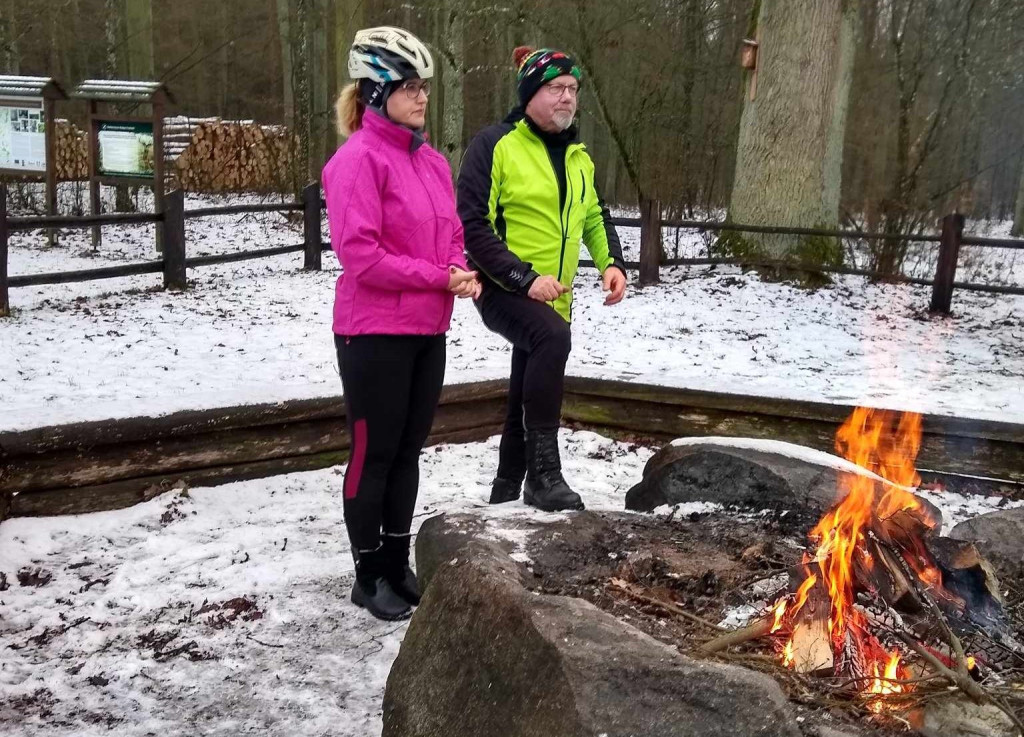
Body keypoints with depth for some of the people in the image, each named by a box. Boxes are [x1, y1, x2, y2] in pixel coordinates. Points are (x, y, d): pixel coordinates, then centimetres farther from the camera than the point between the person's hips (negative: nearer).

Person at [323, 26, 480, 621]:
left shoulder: (434, 162, 10)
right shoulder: (359, 158, -14)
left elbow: (451, 236, 16)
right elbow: (359, 253, -20)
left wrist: (464, 274, -6)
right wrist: (440, 278, -17)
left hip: (428, 332, 8)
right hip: (375, 334, -7)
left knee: (408, 453, 15)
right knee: (375, 455, 4)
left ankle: (399, 566, 29)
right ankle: (369, 576, 20)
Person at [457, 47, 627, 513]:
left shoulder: (578, 158, 12)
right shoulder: (495, 145, -11)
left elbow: (594, 218, 22)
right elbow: (472, 225, -17)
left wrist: (612, 263, 2)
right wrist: (525, 278, -24)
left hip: (553, 300, 8)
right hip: (503, 292, -7)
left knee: (527, 400, 14)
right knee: (552, 336, -35)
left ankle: (506, 491, 31)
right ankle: (544, 473, -28)